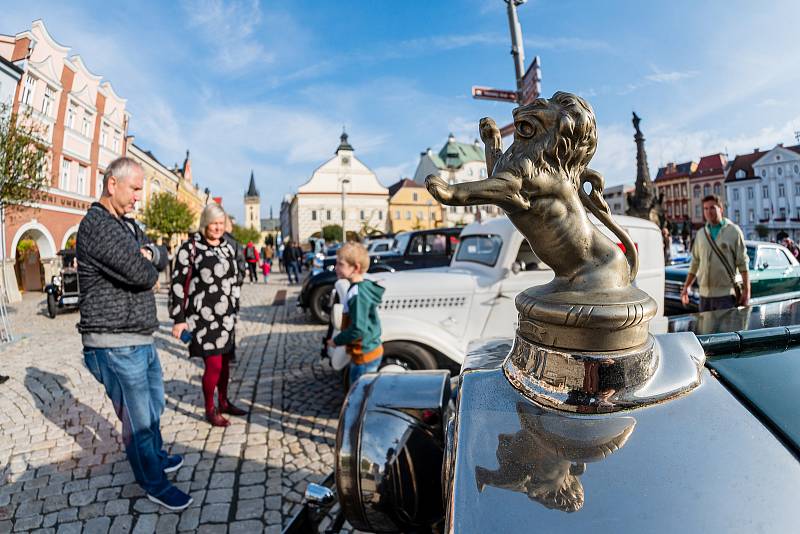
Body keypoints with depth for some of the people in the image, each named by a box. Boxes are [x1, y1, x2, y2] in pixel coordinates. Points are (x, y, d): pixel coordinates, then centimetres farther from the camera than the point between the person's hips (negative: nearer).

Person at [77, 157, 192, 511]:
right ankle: (154, 484, 24)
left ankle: (157, 457, 45)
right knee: (139, 420, 6)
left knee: (154, 406, 24)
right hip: (116, 345, -9)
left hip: (142, 339, 9)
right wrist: (148, 267, -3)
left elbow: (162, 260, 10)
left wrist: (149, 253, -12)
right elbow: (142, 275, -26)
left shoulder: (129, 225, 13)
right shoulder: (96, 225, -18)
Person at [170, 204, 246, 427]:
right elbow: (178, 283, -9)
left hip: (226, 316, 6)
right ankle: (210, 410, 15)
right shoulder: (190, 247, -8)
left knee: (225, 362, 13)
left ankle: (223, 402, 32)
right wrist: (179, 319, -11)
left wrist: (234, 311, 17)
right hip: (202, 317, -6)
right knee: (214, 364, -5)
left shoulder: (227, 247, 10)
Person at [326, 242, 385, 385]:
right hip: (372, 351, 9)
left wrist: (336, 341, -12)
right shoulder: (365, 286, 3)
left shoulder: (357, 294, -24)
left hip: (364, 357, -9)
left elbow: (358, 329, -27)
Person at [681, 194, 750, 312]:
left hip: (726, 294, -4)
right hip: (704, 294, 4)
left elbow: (743, 263, -3)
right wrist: (686, 287, 10)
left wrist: (746, 290, -8)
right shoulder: (700, 234, 12)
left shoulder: (734, 231, 0)